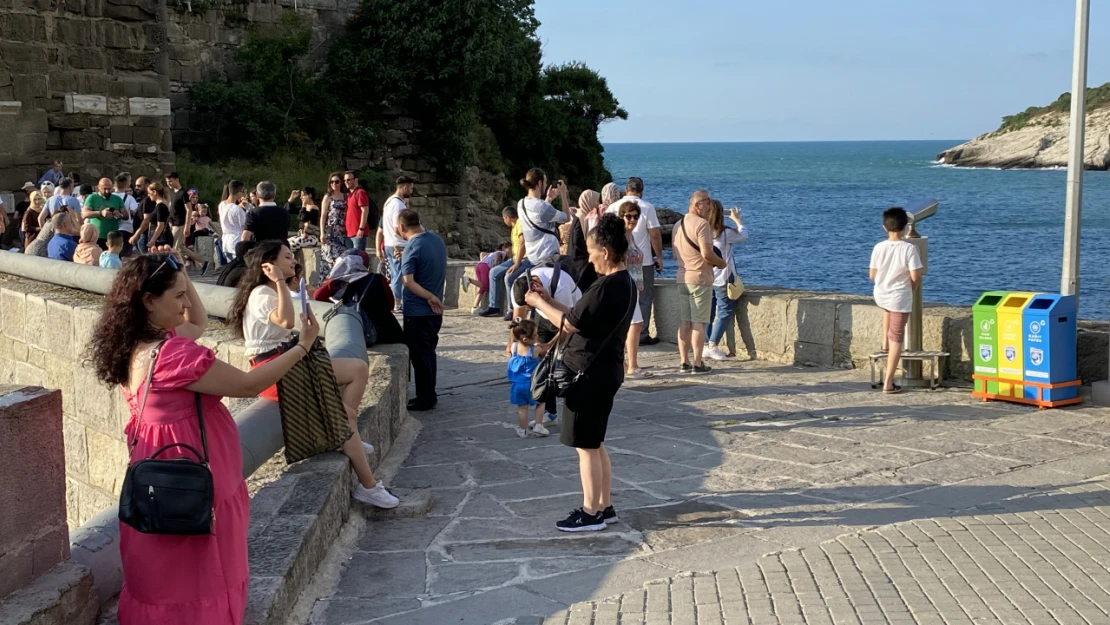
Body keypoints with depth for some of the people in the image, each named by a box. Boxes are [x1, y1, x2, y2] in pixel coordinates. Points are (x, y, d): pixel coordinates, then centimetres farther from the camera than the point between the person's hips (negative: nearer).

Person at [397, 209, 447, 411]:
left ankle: (424, 399, 8)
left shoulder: (412, 246, -20)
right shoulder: (438, 240, 5)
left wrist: (430, 297, -21)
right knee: (428, 353, 17)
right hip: (435, 311, 8)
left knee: (419, 356, 2)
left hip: (417, 312, -8)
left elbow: (408, 281, -28)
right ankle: (429, 395, 24)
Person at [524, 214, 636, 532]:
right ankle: (604, 506, 24)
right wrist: (549, 300, 11)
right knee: (595, 443, 17)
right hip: (604, 371, 10)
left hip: (590, 374, -10)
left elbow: (570, 324, -18)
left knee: (586, 446, 0)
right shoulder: (624, 283, 10)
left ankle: (591, 513, 7)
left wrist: (539, 303, -4)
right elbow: (581, 318, 14)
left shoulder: (607, 287, -22)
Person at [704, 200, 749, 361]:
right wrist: (736, 219, 16)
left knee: (708, 312, 13)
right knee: (726, 311, 3)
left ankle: (705, 346, 13)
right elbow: (744, 236, 2)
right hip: (722, 278, -5)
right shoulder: (725, 232, -15)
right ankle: (712, 346, -5)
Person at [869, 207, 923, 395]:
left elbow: (872, 275, 1)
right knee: (897, 339, 4)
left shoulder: (879, 247, -7)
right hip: (901, 298, -4)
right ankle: (888, 383, 3)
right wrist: (912, 288, 5)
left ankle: (885, 343, 38)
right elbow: (916, 277, -17)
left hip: (880, 296, 4)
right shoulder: (909, 248, -17)